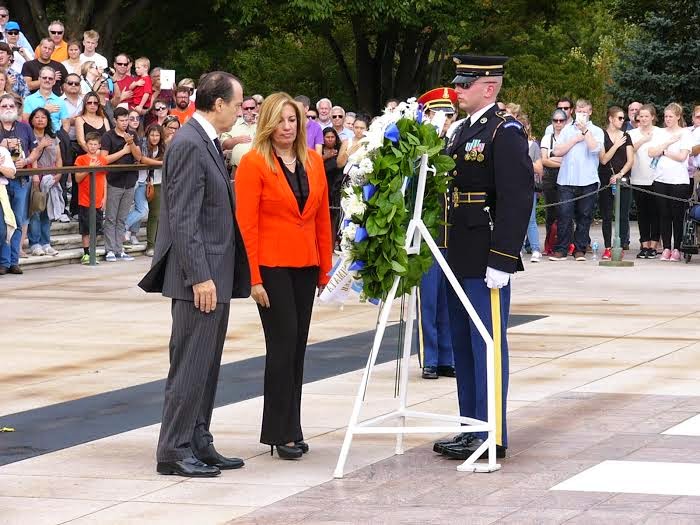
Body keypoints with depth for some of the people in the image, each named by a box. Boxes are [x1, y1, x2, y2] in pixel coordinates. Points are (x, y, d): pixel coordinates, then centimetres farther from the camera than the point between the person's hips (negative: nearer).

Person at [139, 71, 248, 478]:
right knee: (190, 365, -6)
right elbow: (183, 219, -20)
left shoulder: (207, 143, 15)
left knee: (207, 366, 13)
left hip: (216, 274, 10)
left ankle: (198, 444, 20)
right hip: (201, 276, -10)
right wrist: (200, 276, -23)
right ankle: (174, 451, -1)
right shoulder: (189, 145, -16)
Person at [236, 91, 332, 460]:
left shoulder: (313, 161, 9)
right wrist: (254, 277, -13)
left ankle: (290, 429, 14)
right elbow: (246, 222, -9)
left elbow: (323, 217, 13)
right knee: (283, 344, -6)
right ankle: (282, 433, 0)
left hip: (305, 266, 5)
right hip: (272, 266, -5)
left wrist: (325, 267, 10)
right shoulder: (254, 162, -6)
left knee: (296, 347, 8)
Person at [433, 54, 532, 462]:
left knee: (488, 346, -4)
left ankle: (493, 435, 0)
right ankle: (471, 429, 22)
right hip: (459, 260, 9)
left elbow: (518, 199, -18)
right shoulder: (463, 132, 16)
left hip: (487, 263, -9)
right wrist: (450, 253, 13)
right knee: (464, 346, 14)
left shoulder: (506, 133, -12)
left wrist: (501, 260, -21)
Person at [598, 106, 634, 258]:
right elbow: (603, 159, -5)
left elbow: (630, 160, 5)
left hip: (623, 180, 2)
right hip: (605, 181, -2)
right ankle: (608, 248, 5)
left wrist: (620, 174, -10)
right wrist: (616, 145, -12)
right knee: (607, 216, 0)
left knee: (623, 215, -3)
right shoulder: (602, 136, 2)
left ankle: (622, 246, -2)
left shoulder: (626, 137, 11)